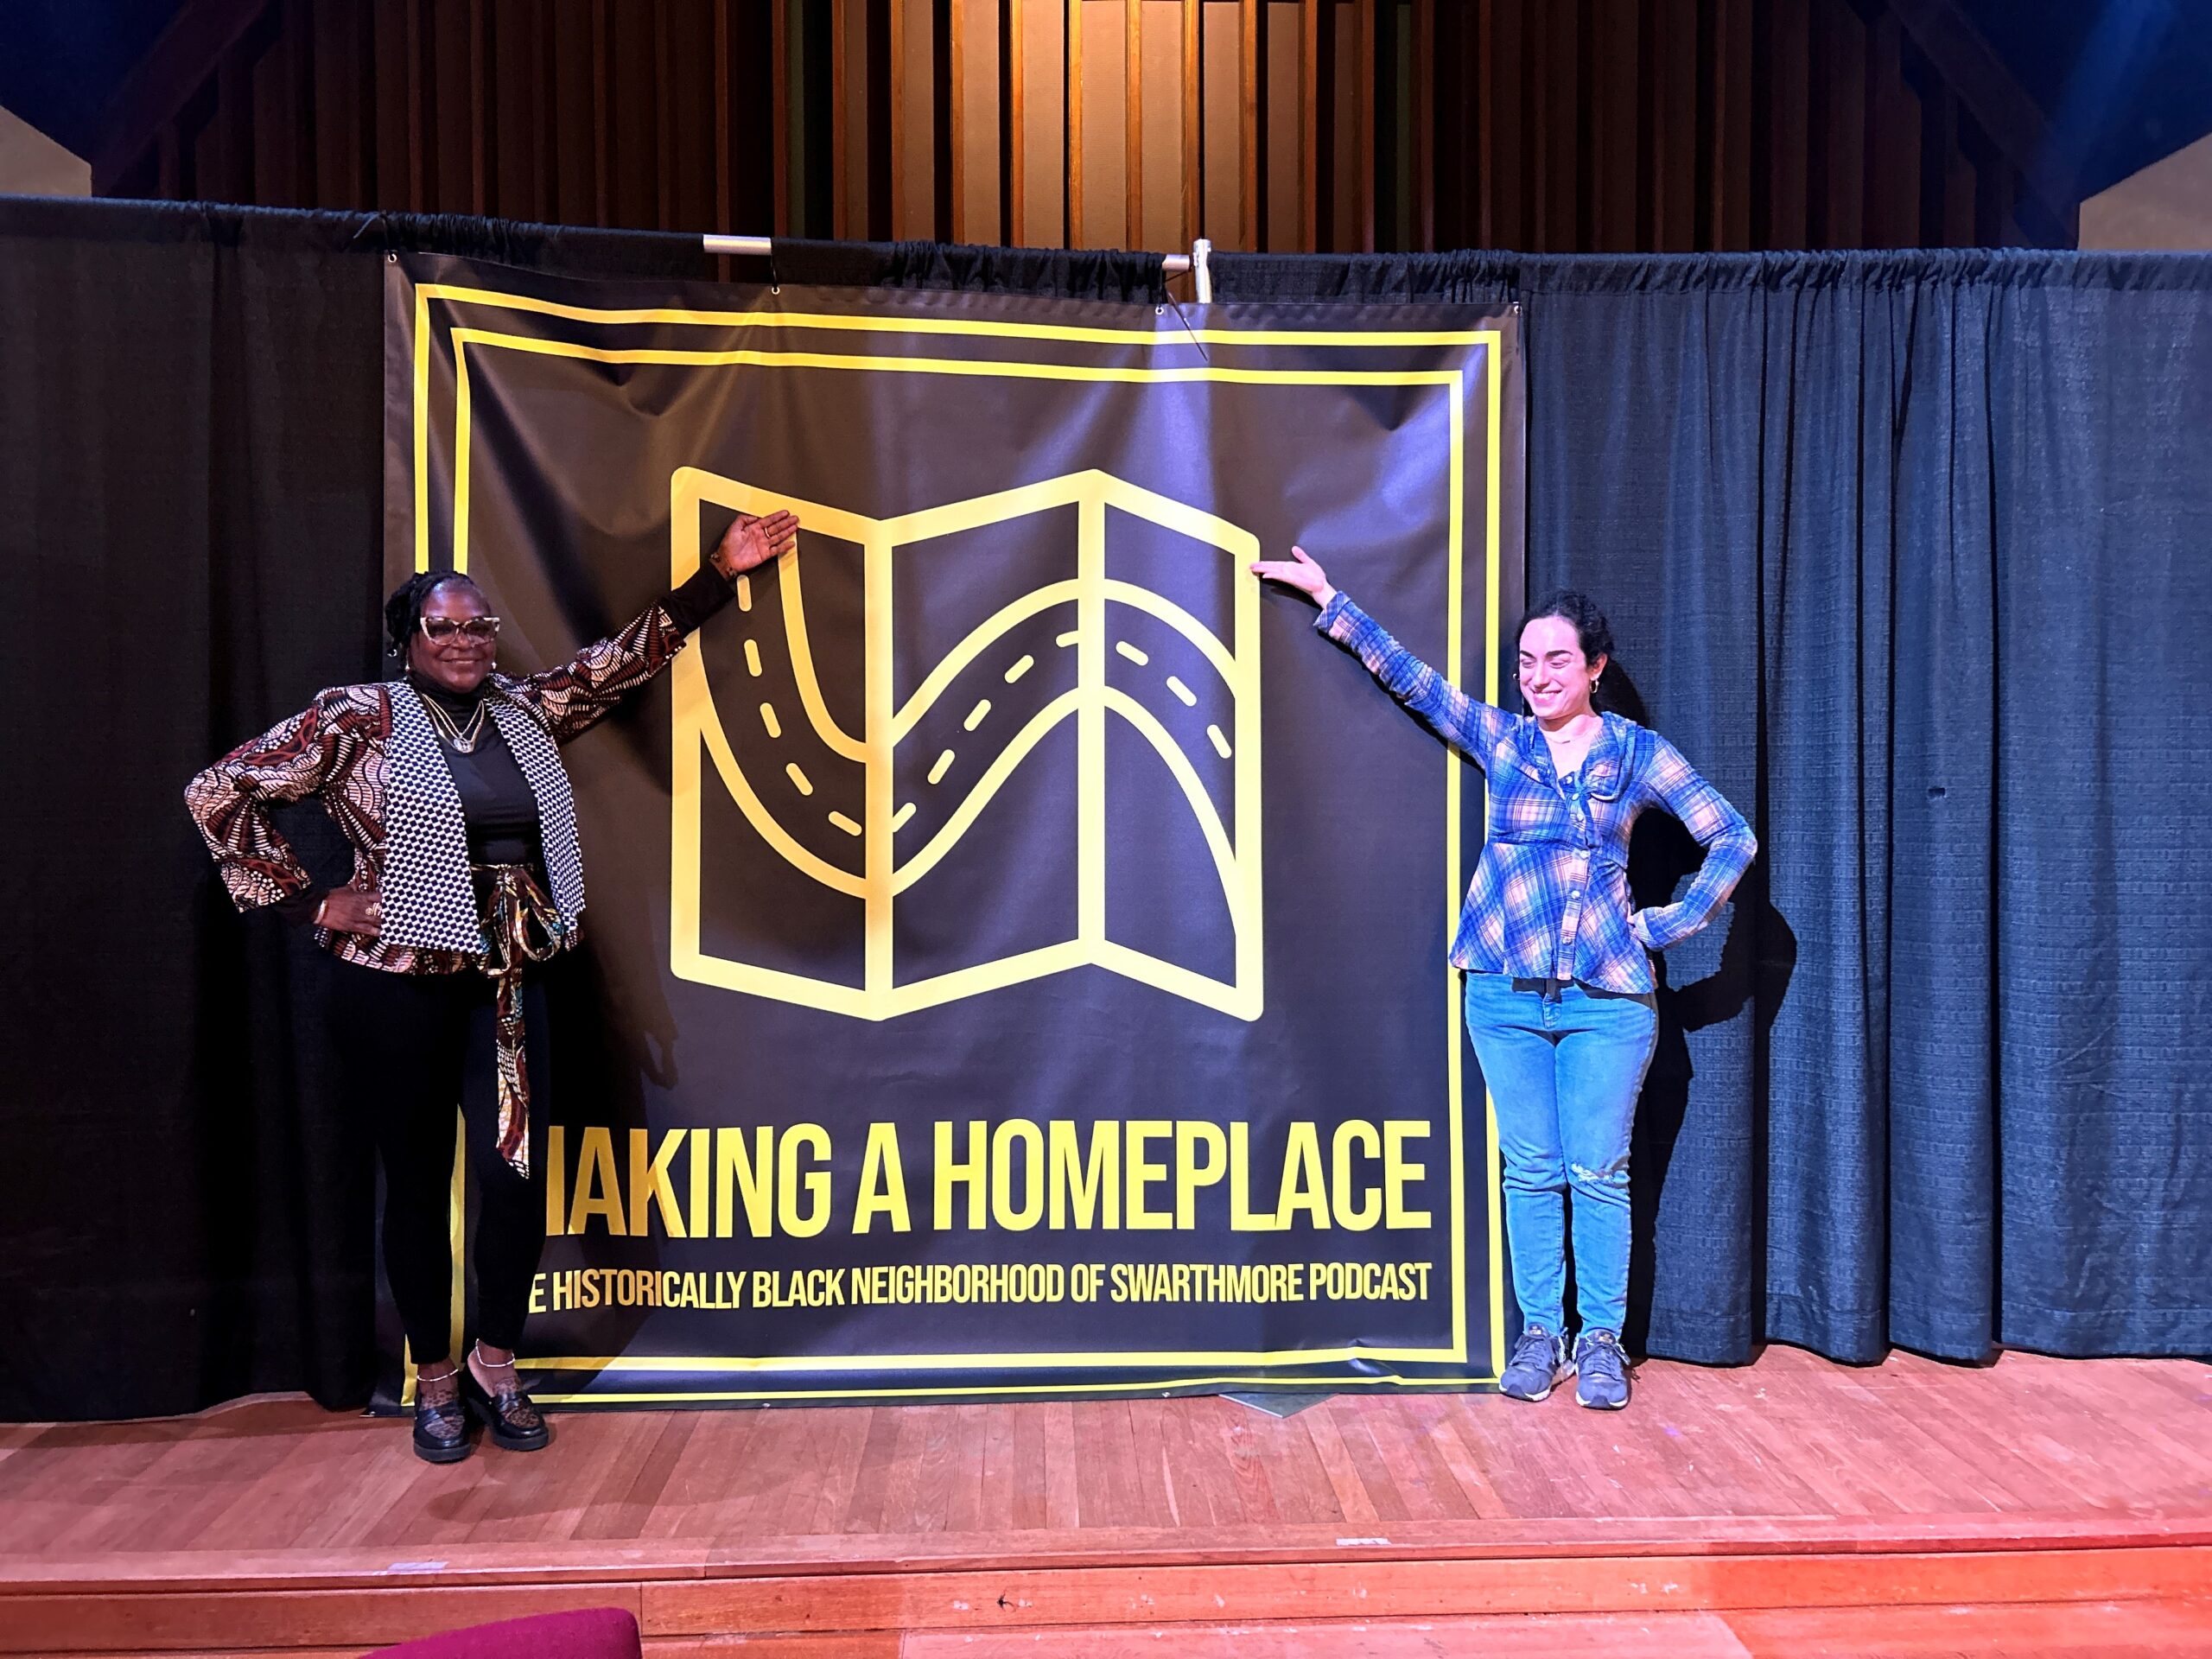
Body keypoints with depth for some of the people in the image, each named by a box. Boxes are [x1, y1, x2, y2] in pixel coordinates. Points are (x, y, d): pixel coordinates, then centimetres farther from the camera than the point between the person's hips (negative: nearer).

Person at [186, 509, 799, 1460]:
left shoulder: (527, 713, 9)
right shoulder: (360, 718, -5)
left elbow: (624, 660, 11)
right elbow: (219, 791, -5)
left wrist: (719, 572, 7)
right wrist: (308, 902, -6)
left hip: (508, 987, 4)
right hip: (395, 989, -3)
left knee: (518, 1175, -1)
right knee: (418, 1185, 8)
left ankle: (495, 1366, 22)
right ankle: (436, 1381, 27)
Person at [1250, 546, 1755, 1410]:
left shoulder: (1638, 753, 3)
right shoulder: (1499, 740, 7)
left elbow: (1732, 838, 4)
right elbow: (1410, 677, 8)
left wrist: (1670, 924, -1)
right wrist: (1328, 600, 8)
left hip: (1606, 999, -1)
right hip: (1506, 995, 1)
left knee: (1598, 1173, 3)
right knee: (1530, 1170, 7)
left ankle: (1601, 1341, 16)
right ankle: (1539, 1334, 18)